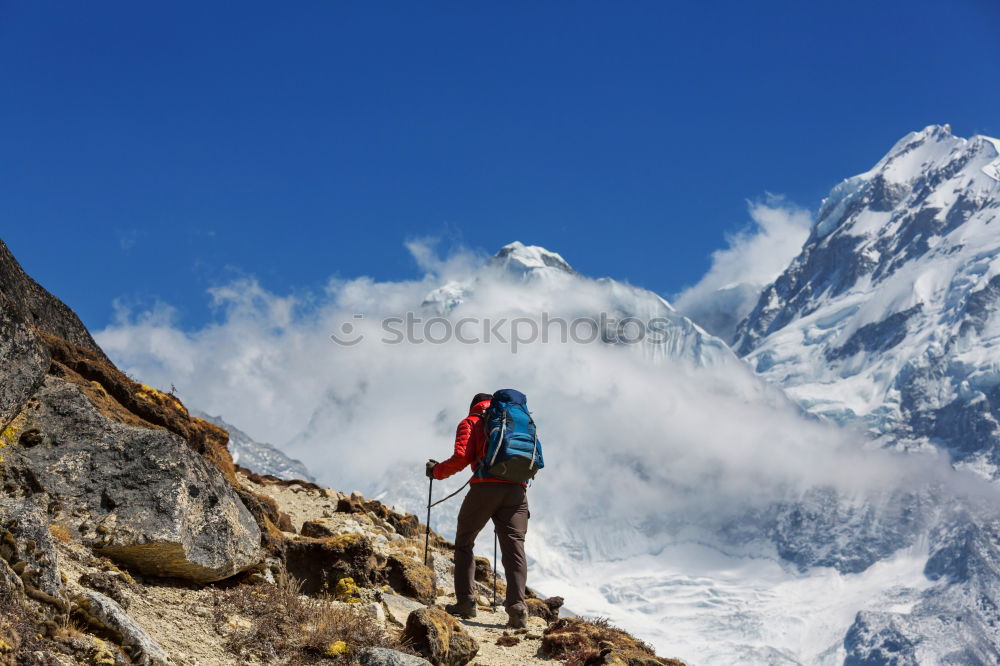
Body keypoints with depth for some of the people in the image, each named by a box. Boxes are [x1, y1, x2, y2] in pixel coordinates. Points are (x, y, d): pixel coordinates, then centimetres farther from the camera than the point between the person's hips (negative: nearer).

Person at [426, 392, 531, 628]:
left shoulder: (471, 422, 13)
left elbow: (461, 457, -3)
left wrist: (437, 471, 13)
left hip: (485, 487, -3)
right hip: (517, 490, 3)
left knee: (464, 543, 13)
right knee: (514, 547, 0)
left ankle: (466, 601, 5)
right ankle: (517, 606, -14)